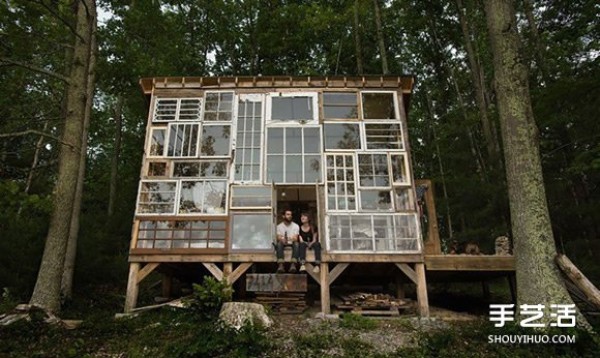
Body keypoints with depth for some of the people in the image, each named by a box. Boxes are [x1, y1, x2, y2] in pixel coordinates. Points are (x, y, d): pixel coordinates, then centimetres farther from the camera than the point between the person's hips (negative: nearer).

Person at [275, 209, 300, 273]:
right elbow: (278, 238, -9)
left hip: (292, 244, 0)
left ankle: (293, 265, -48)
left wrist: (293, 239, -33)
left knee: (296, 244, -34)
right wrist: (282, 240, -34)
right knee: (279, 244, -34)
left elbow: (296, 238, -7)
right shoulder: (279, 226, 3)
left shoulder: (296, 226, 4)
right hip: (283, 244, 0)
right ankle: (280, 265, -48)